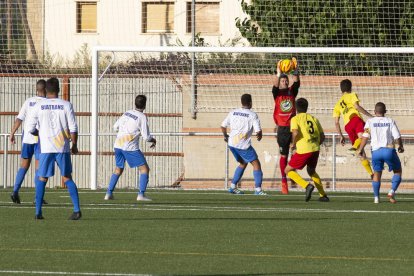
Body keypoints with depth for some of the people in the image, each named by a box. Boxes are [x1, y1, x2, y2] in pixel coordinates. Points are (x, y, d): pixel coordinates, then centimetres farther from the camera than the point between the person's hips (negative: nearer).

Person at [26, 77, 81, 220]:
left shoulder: (38, 106, 0)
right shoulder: (66, 105, -1)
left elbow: (30, 128, 2)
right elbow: (73, 128, -3)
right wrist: (74, 145, 10)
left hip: (45, 148, 0)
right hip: (63, 148, 1)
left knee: (42, 179, 9)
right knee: (67, 178, 10)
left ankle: (38, 212, 3)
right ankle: (77, 210, 1)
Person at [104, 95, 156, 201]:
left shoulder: (127, 113, 11)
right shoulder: (142, 117, -7)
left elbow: (116, 127, 21)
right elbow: (146, 137, -9)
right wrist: (153, 140, 13)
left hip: (118, 145, 6)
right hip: (130, 147, -6)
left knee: (118, 169, 22)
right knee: (144, 168, 1)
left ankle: (109, 193, 17)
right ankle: (141, 194, -10)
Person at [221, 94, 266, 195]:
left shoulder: (233, 113, 7)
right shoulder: (253, 115, -7)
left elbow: (223, 126, 13)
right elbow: (258, 131, -12)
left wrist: (225, 136, 32)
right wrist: (259, 136, 12)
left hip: (232, 143, 6)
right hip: (243, 145, -6)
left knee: (243, 163, 25)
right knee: (256, 164, 2)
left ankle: (233, 187, 24)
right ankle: (258, 189, -9)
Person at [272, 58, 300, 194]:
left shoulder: (292, 91, 9)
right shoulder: (277, 93, 5)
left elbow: (296, 83, -7)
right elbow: (275, 86, -15)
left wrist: (296, 72, -23)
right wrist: (278, 74, -28)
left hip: (293, 125, 1)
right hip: (282, 128, -1)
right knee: (283, 155, 4)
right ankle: (284, 182, 8)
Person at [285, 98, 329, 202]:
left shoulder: (295, 119, 0)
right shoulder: (314, 119, 16)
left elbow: (295, 132, -18)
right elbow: (322, 136, 13)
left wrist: (293, 145, -3)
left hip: (303, 150, -6)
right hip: (315, 149, 6)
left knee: (288, 170, 9)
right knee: (311, 171, 30)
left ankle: (307, 186, -13)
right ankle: (323, 195, 23)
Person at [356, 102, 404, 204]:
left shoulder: (370, 122, 3)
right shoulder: (390, 121, 3)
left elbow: (365, 137, -4)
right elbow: (397, 137, -1)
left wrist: (360, 149, 8)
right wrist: (401, 146, 18)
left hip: (376, 151, 1)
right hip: (389, 150, -1)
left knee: (377, 173, 19)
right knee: (398, 171, 17)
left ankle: (376, 197, 15)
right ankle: (392, 191, -3)